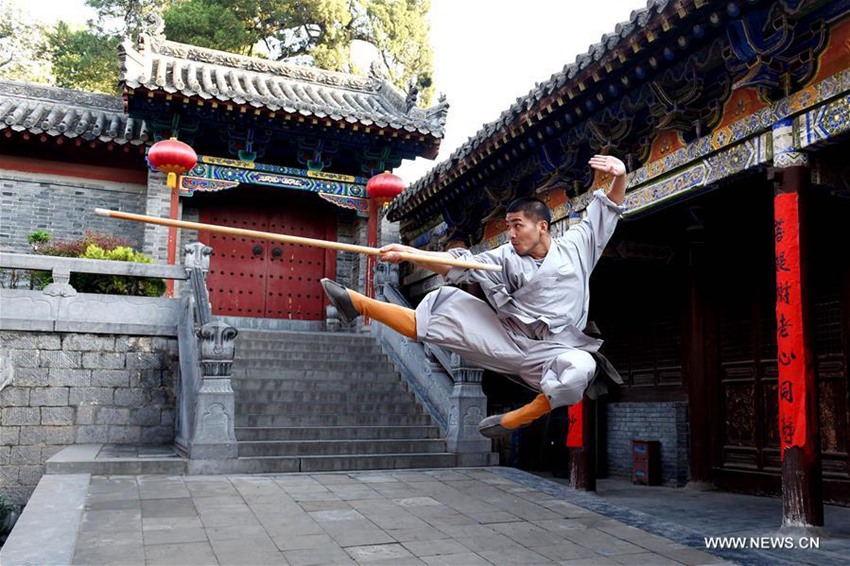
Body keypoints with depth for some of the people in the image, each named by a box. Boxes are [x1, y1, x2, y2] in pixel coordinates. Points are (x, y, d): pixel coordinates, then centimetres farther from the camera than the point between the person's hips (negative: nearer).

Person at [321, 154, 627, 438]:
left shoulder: (576, 245, 4)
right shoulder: (506, 258, 2)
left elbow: (609, 207, 10)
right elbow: (458, 264, -8)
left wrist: (619, 177, -12)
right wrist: (408, 252, -21)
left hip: (552, 351, -1)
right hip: (506, 339, 1)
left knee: (580, 367, -35)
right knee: (448, 307, -7)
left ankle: (514, 420, -16)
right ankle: (359, 303, 0)